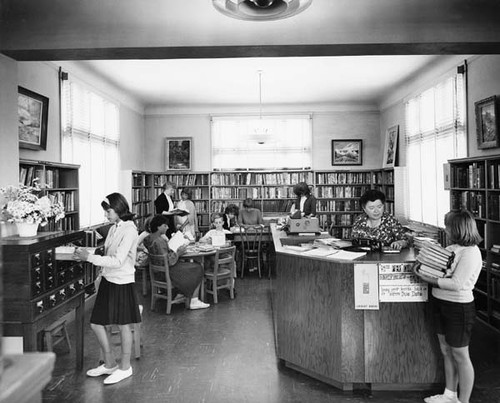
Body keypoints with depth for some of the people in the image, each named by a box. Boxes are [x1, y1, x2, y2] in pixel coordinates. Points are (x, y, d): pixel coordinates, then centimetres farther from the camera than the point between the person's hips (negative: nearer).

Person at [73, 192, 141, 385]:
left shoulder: (129, 230, -17)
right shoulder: (114, 228, 9)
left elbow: (117, 261, -23)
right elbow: (108, 256, 13)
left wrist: (89, 257, -20)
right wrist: (85, 255, 0)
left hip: (122, 283, -9)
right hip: (108, 280, 9)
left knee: (123, 325, 7)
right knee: (96, 324, 13)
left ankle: (125, 367, 26)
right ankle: (109, 364, 32)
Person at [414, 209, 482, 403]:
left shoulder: (470, 253, -19)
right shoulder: (453, 247, 5)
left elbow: (456, 284, -25)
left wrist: (429, 279, -21)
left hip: (458, 307, -8)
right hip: (441, 304, 8)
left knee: (460, 356, 7)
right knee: (446, 352, 19)